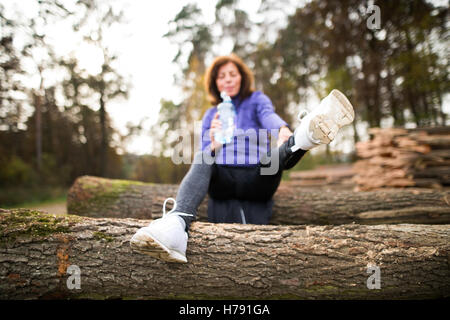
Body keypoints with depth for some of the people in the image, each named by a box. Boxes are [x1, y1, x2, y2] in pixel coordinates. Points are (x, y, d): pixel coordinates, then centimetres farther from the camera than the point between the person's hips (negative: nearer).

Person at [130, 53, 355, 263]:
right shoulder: (211, 115, 22)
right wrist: (213, 144, -12)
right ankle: (176, 226, -56)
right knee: (201, 160, -31)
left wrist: (283, 130, -35)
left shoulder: (256, 99, 15)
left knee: (280, 152, -31)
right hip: (222, 180, 1)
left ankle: (304, 136, -68)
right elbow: (202, 158, 13)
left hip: (258, 177, -1)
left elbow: (269, 116, -10)